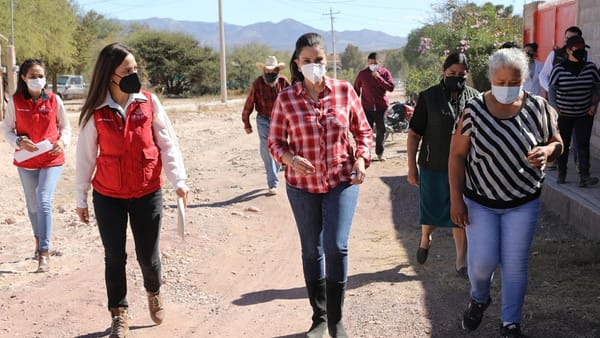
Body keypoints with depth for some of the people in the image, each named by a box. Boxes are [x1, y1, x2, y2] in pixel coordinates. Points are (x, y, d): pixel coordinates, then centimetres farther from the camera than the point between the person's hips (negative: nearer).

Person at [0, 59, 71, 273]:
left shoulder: (54, 100, -5)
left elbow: (65, 126, 6)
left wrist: (62, 142, -13)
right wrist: (19, 142, -16)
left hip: (52, 160, -2)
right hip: (26, 161, 2)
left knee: (44, 202, -15)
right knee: (33, 205, 16)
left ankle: (44, 253, -12)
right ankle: (39, 240, 39)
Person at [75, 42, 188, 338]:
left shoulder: (149, 102, -5)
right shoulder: (96, 112, -6)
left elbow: (167, 144, -3)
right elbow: (85, 157, 1)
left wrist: (179, 180, -14)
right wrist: (81, 199, 4)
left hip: (147, 194, 0)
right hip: (108, 197, 0)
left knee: (147, 255, 8)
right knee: (114, 257, 6)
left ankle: (154, 293, 40)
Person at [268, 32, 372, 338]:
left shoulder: (345, 91, -5)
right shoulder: (286, 99, -7)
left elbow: (363, 131, 5)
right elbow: (275, 142, -1)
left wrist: (361, 158, -12)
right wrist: (291, 159, -21)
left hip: (342, 181, -1)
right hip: (302, 186, 1)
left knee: (336, 247, -11)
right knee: (311, 250, 12)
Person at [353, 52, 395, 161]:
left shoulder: (385, 72, 0)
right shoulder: (362, 73, 1)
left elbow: (391, 87, -12)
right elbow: (356, 88, 13)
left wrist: (378, 77, -19)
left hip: (381, 107, 1)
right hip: (367, 107, 0)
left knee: (381, 131, 6)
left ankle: (379, 153, 19)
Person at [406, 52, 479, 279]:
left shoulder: (474, 98, 3)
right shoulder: (428, 97, -4)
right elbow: (414, 134, -2)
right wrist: (412, 167, -5)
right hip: (433, 167, -1)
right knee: (430, 212, 12)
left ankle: (461, 262, 15)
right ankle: (425, 239, 44)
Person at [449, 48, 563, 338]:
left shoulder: (538, 108, -7)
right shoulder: (474, 110, -11)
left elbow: (557, 143, 6)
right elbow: (457, 156, -6)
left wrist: (546, 151, -19)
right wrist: (456, 200, -9)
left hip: (523, 203, 1)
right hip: (479, 202, -1)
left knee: (515, 265, 6)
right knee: (482, 262, -1)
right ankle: (479, 299, 33)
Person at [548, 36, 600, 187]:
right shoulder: (558, 69, -10)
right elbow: (551, 90, -11)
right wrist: (554, 107, -27)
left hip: (584, 114, 1)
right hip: (563, 115, -1)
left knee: (583, 144, -8)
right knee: (563, 145, 10)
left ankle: (584, 176, -13)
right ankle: (561, 174, 25)